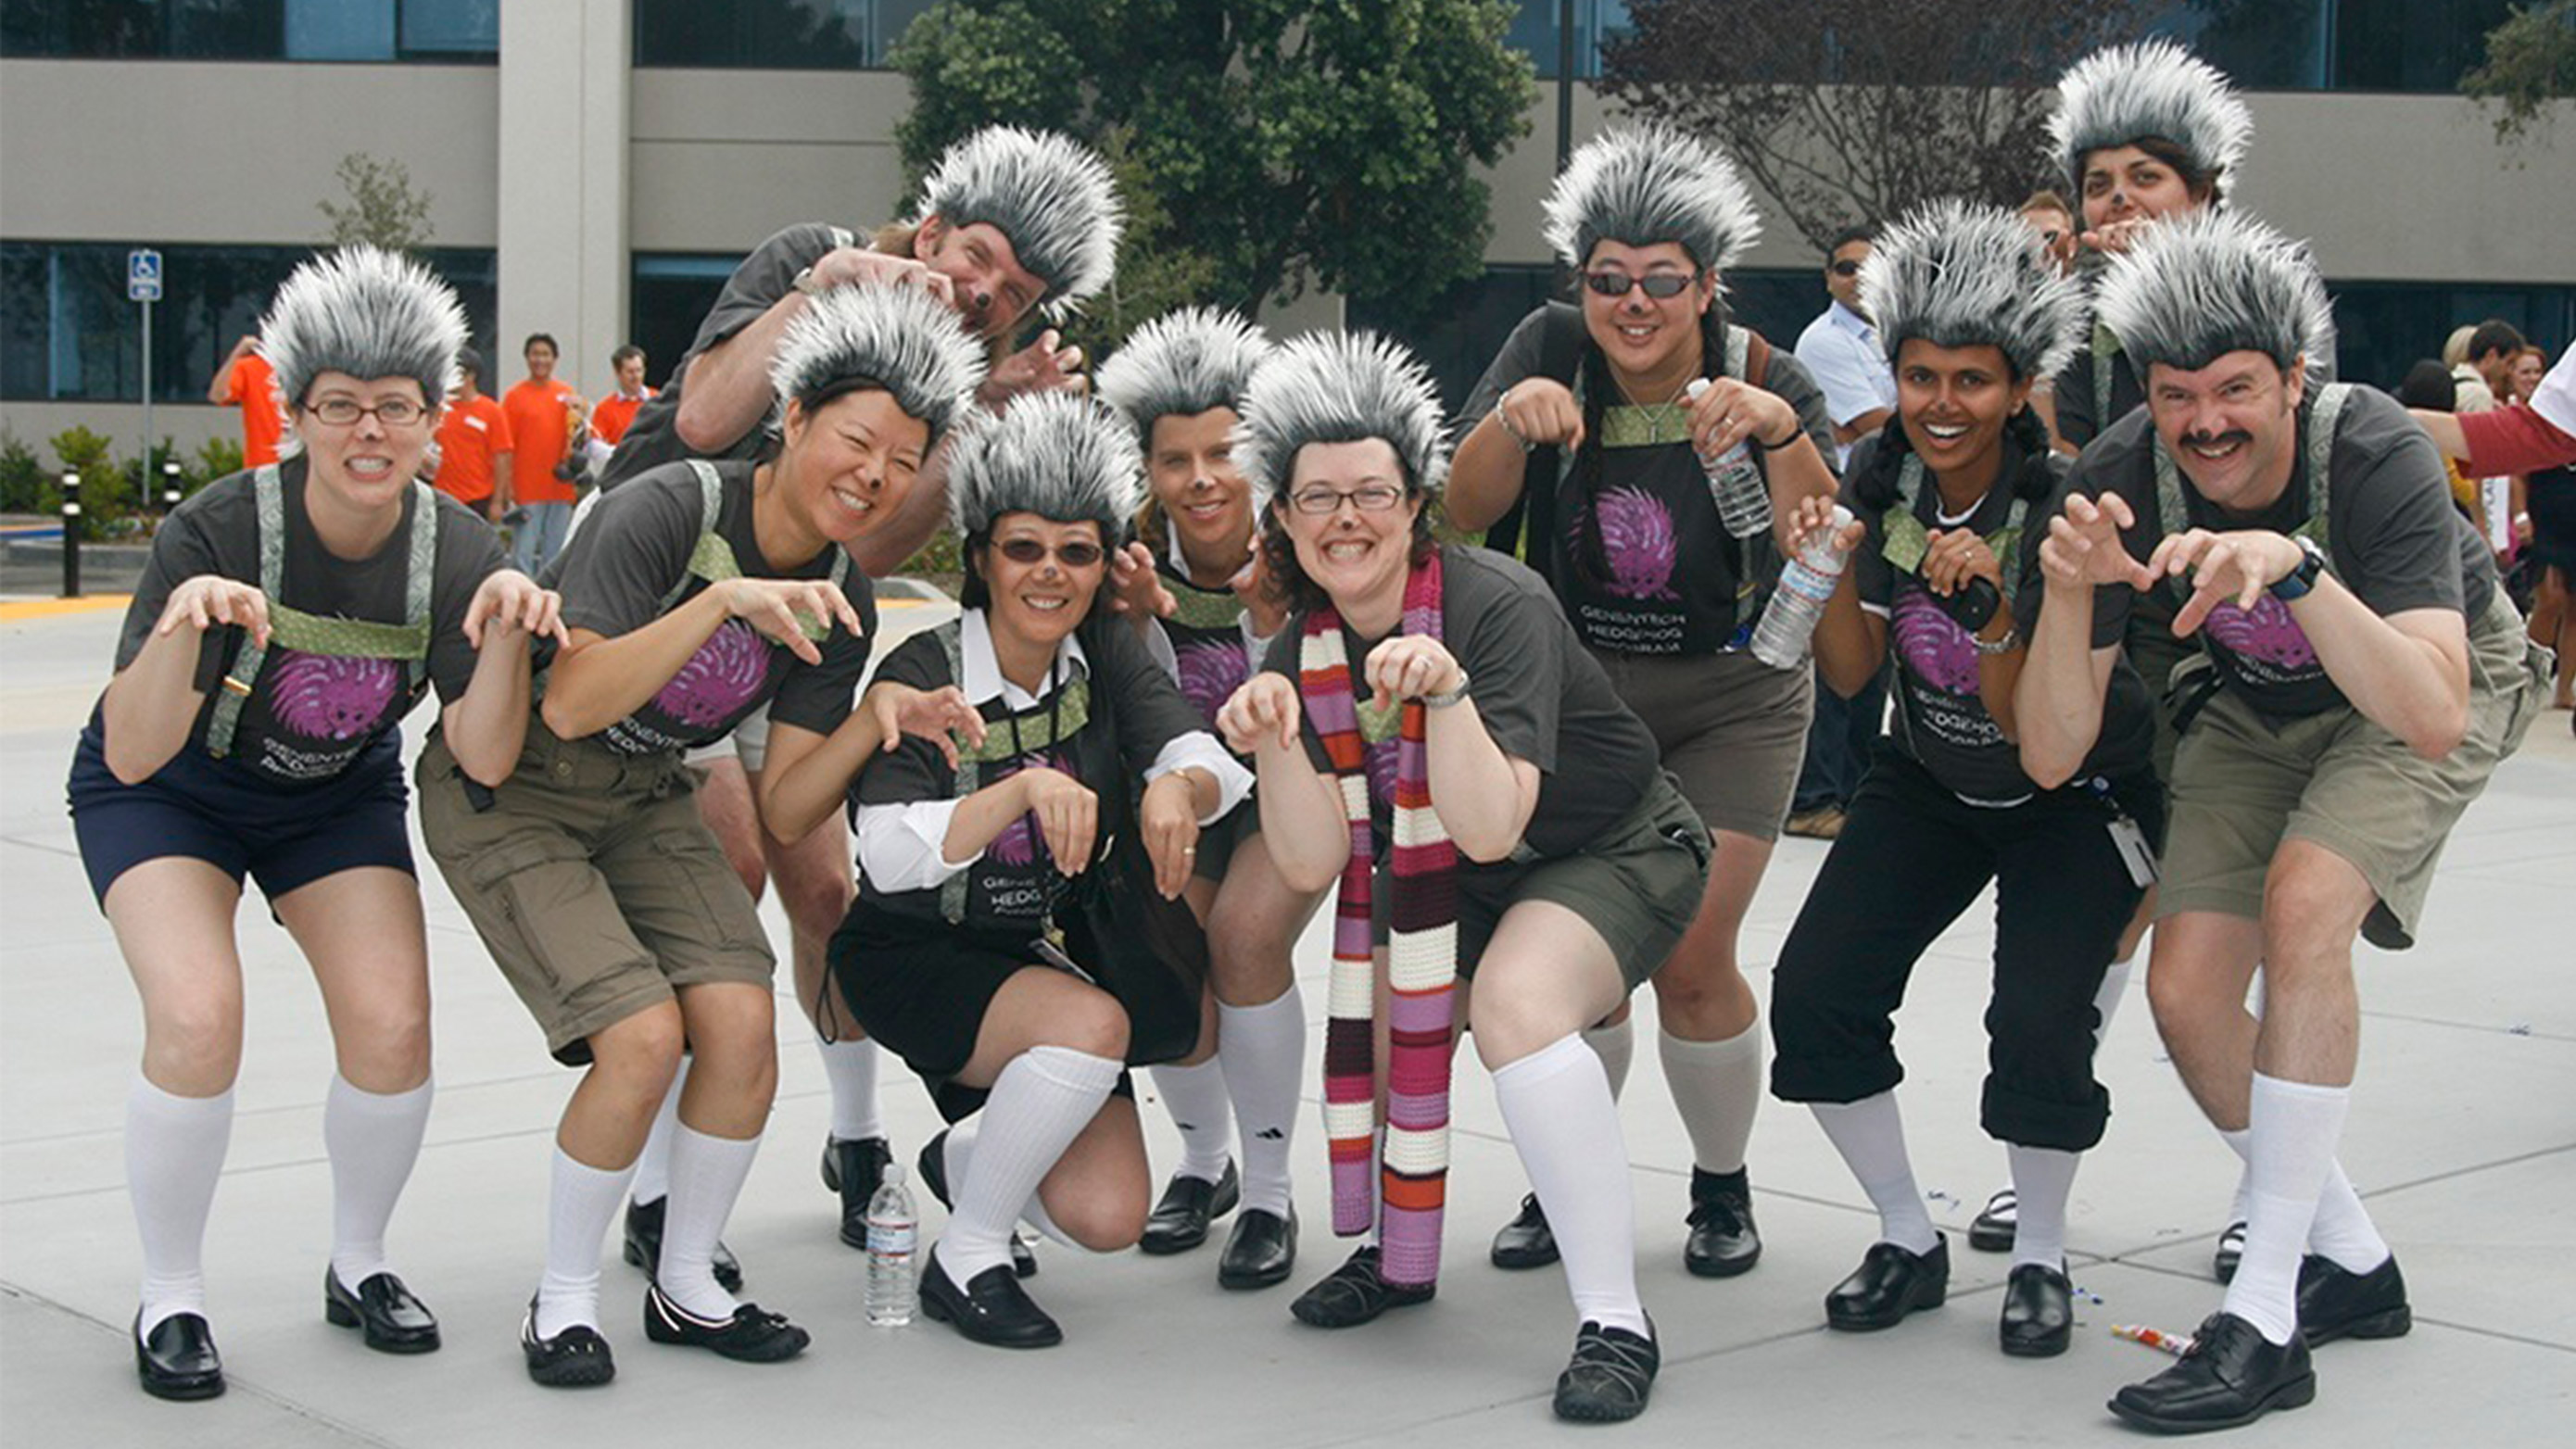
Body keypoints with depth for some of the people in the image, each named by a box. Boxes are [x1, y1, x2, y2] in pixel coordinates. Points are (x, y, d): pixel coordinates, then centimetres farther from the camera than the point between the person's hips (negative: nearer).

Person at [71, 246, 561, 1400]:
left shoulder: (453, 548, -19)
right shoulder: (220, 530, -30)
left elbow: (485, 759, -22)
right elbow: (131, 756, -33)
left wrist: (507, 633, -38)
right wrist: (180, 632, -51)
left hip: (340, 798, 3)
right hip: (170, 793, -3)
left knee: (393, 1029, -14)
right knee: (198, 1020, -24)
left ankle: (359, 1266, 14)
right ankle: (169, 1303, -2)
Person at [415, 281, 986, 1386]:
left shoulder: (840, 604, -6)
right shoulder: (668, 512, -25)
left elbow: (781, 799, -6)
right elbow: (570, 705, -35)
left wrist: (877, 721, -22)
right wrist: (726, 602, -43)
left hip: (644, 800, 6)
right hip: (508, 792, -6)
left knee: (742, 1026, -12)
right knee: (644, 1035, -21)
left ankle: (686, 1287, 11)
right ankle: (563, 1299, 1)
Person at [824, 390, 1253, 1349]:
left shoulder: (1106, 657, -5)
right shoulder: (925, 674, -18)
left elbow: (1208, 762, -20)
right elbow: (889, 856, -31)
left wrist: (1178, 788, -44)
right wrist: (1026, 788, -45)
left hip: (1048, 959, 5)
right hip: (916, 959, -5)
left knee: (1107, 1218, -11)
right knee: (1095, 1025, -33)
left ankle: (966, 1155, 24)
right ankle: (964, 1261, -12)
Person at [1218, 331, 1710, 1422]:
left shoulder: (1498, 607, -27)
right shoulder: (1301, 653, -8)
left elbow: (1488, 827, -34)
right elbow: (1314, 862, -16)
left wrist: (1447, 689, -47)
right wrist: (1271, 739, -31)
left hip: (1617, 854, -7)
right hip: (1461, 881, 7)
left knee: (1517, 1004, -31)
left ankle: (1616, 1321, -25)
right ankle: (1395, 1253, 26)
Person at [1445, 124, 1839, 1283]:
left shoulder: (1765, 381, -14)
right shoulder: (1550, 351, -9)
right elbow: (1465, 515, -14)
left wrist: (1780, 429, -40)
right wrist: (1510, 418, -33)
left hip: (1732, 704, -2)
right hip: (1580, 694, 2)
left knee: (1691, 960, -9)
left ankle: (1722, 1189, 16)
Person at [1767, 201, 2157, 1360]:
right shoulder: (1879, 475, -13)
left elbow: (2035, 726, -26)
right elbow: (1850, 676, -10)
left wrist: (1989, 613, -43)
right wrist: (1834, 574, -28)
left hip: (2074, 796, -4)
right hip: (1930, 784, 5)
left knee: (2038, 1023, -22)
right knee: (1813, 994, -9)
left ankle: (2042, 1258, 6)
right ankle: (1909, 1241, 11)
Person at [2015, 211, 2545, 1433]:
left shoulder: (2376, 455, -36)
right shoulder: (2120, 478, -27)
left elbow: (2429, 719, -46)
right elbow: (2051, 756, -29)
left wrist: (2295, 568, -57)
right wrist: (2069, 591, -45)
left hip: (2439, 684, -4)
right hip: (2259, 705, 4)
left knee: (2302, 902, -29)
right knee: (2185, 991, -8)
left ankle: (2266, 1317, -22)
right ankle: (2352, 1263, 17)